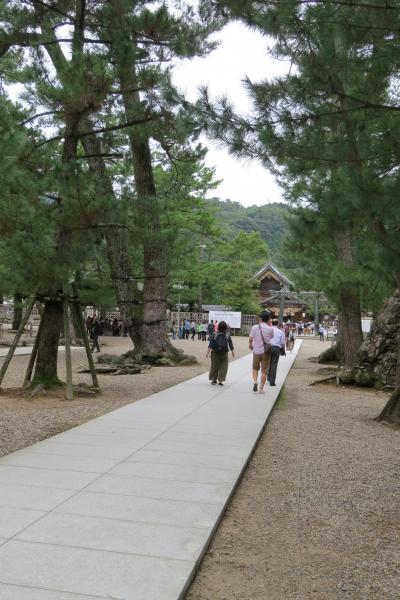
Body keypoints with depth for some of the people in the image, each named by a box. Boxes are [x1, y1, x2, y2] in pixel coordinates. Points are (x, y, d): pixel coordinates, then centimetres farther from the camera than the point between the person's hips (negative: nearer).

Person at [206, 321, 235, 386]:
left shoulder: (214, 335, -5)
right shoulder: (227, 336, -4)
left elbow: (210, 345, -11)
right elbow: (231, 346, 0)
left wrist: (207, 352, -11)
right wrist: (233, 352, 12)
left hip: (215, 353, 1)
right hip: (224, 354, -1)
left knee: (214, 367, 13)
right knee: (223, 367, 6)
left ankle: (214, 380, 21)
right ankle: (220, 380, -1)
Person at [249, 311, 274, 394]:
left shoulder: (255, 327, -7)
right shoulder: (270, 329, -9)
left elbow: (250, 339, -6)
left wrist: (250, 345, 14)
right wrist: (270, 325, 12)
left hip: (256, 351, 1)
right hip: (266, 352, -1)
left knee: (255, 368, 20)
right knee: (264, 371, 8)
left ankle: (255, 381, -2)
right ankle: (261, 388, 10)